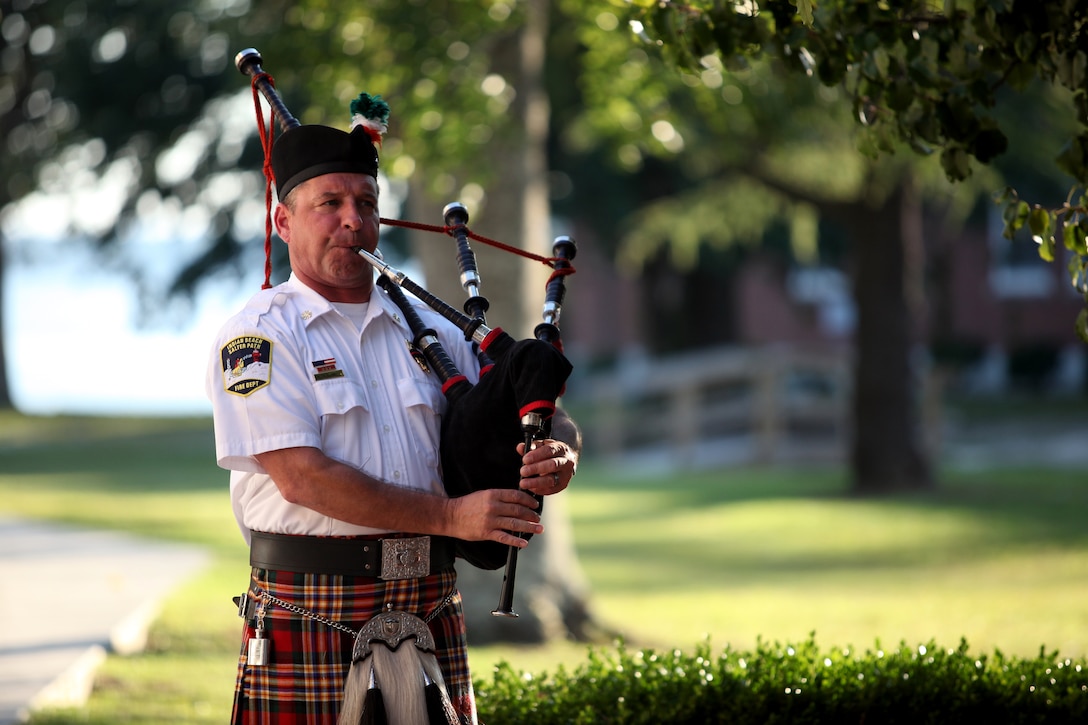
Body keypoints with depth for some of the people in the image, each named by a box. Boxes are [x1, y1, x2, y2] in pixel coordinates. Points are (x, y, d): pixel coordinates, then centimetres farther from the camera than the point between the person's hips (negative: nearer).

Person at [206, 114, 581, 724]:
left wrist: (558, 455, -7)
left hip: (429, 607, 4)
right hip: (310, 611, -4)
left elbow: (545, 423, 19)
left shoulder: (429, 333, 13)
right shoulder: (259, 337, -3)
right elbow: (302, 477, -14)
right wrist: (449, 516, -17)